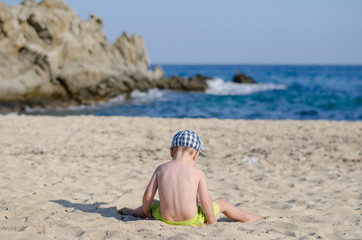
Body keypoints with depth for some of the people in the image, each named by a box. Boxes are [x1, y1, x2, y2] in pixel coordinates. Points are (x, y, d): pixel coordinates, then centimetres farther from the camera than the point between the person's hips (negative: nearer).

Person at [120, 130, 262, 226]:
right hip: (192, 220, -2)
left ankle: (133, 213, 59)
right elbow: (205, 202, -15)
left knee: (154, 204, 36)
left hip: (167, 219, 3)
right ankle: (247, 218, 38)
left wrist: (145, 212, 16)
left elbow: (147, 196, -3)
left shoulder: (160, 169, -2)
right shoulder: (198, 173, -10)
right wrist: (211, 221, 1)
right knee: (221, 203, 21)